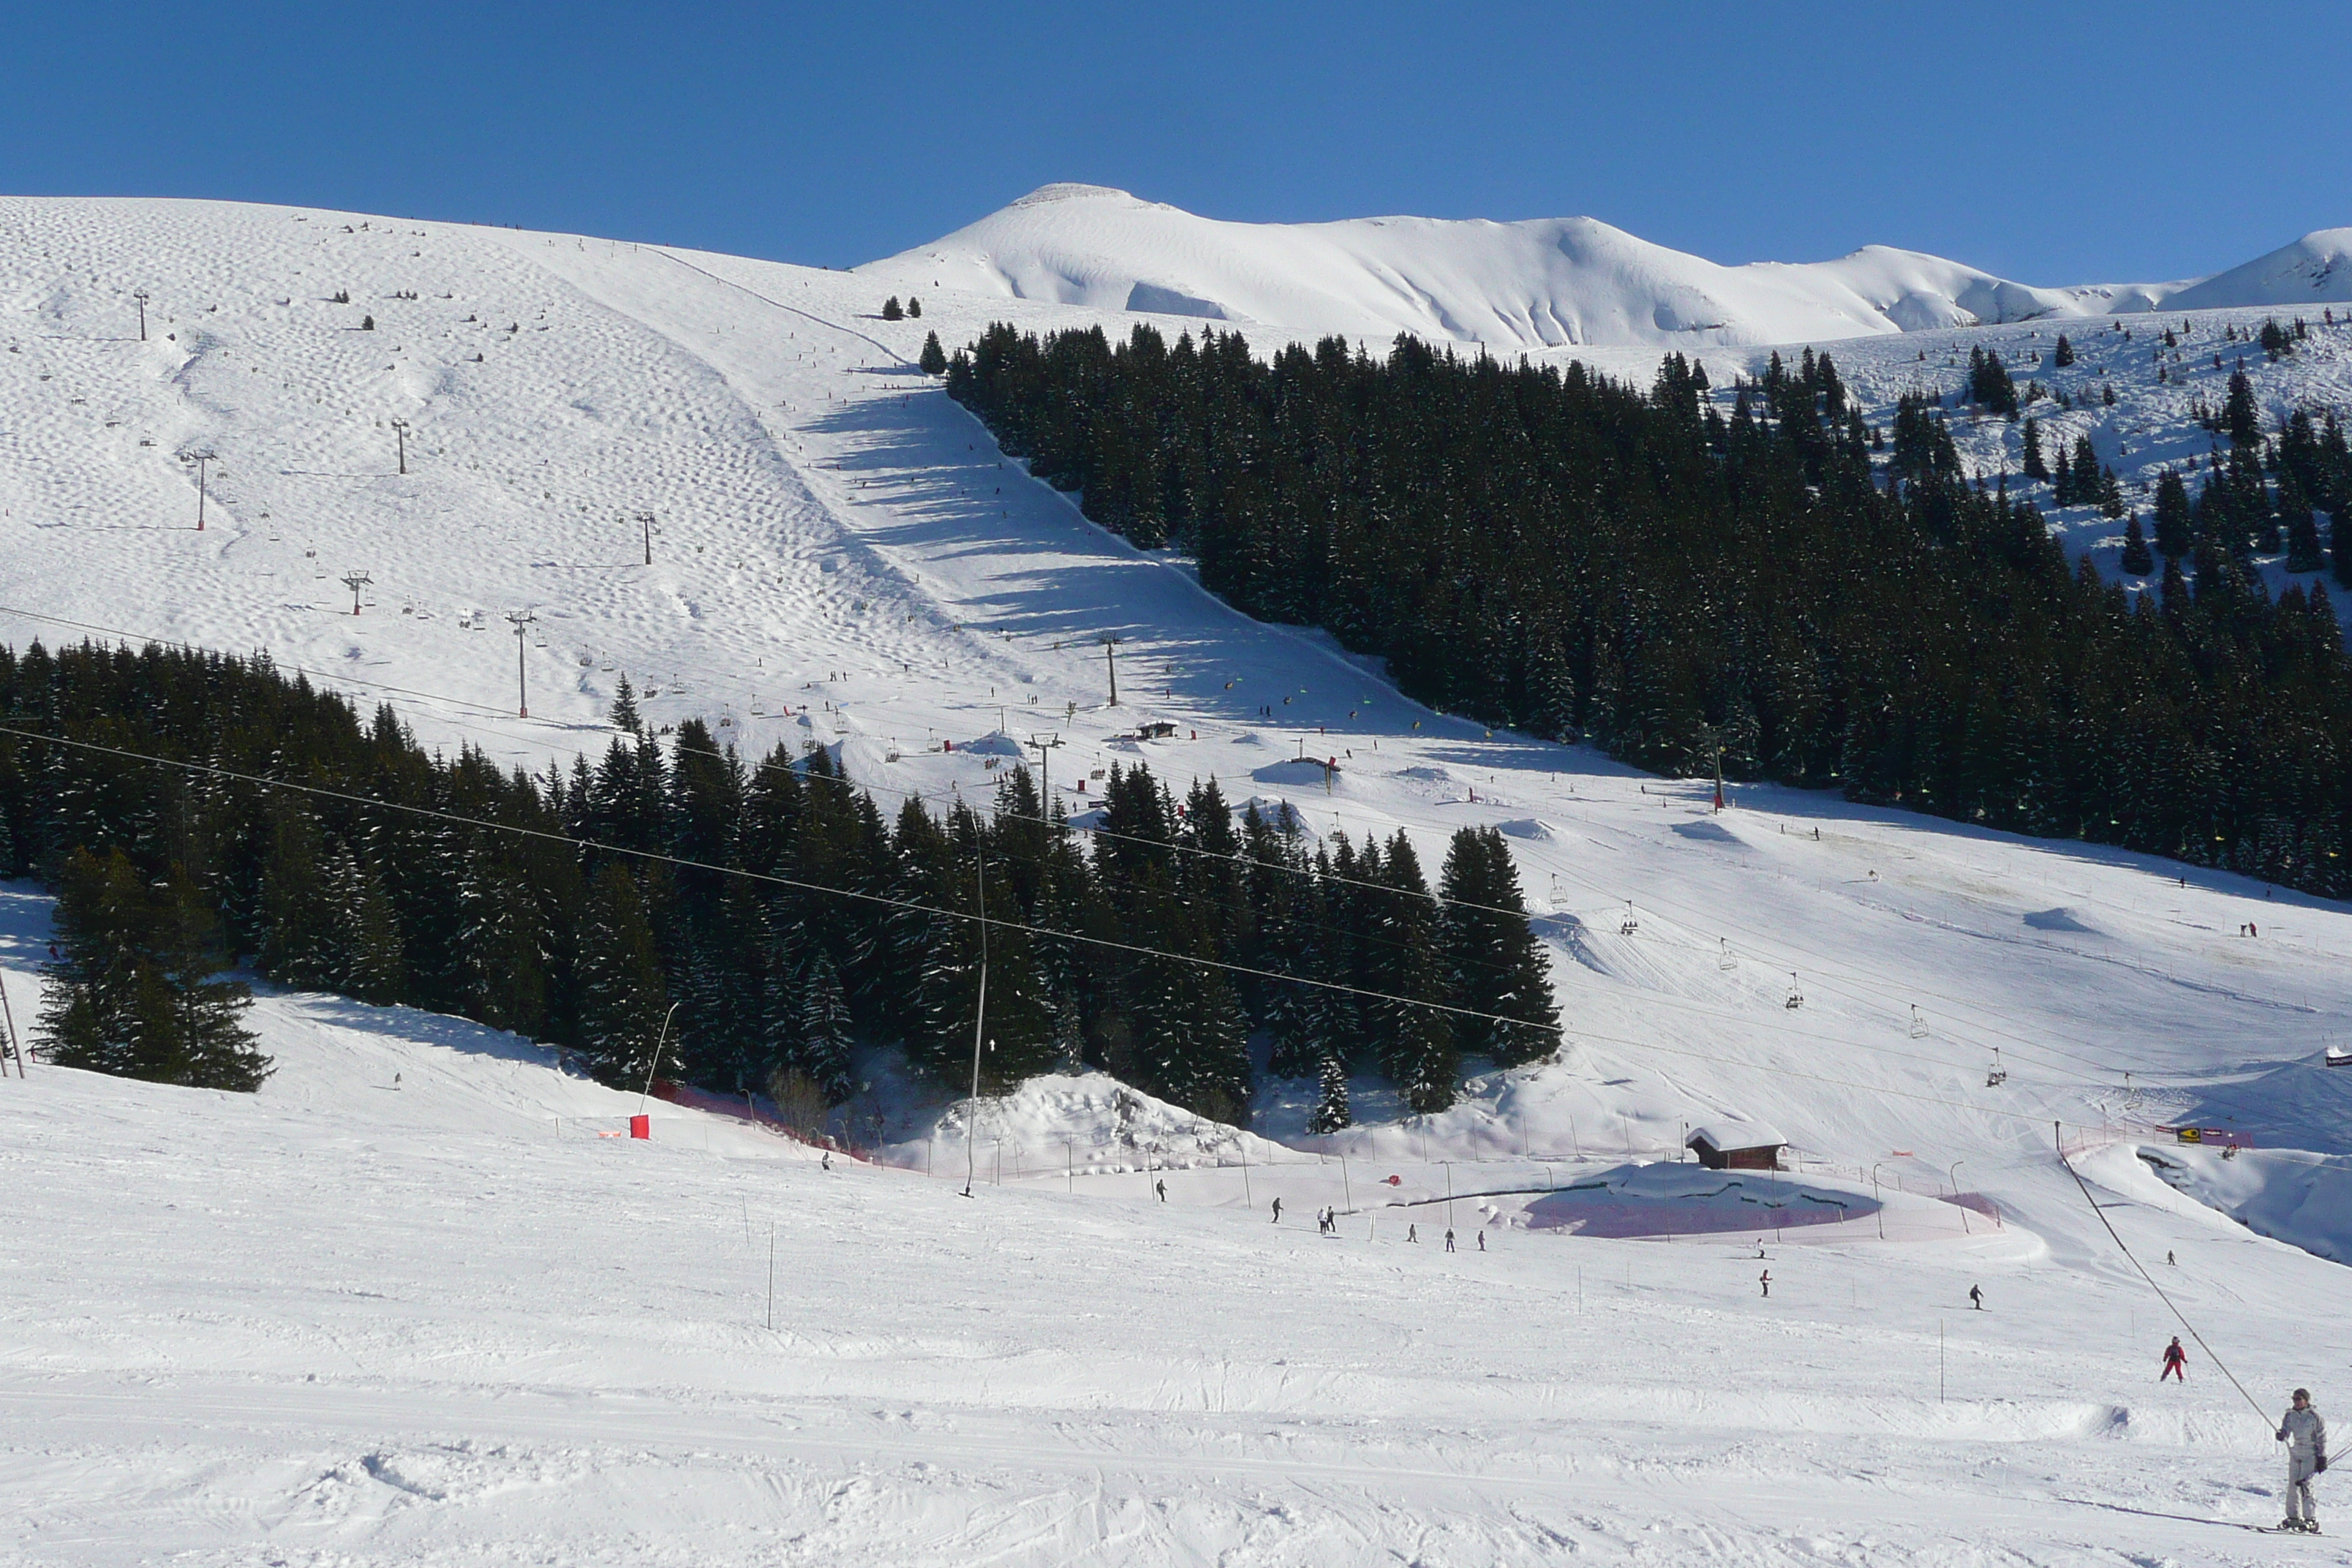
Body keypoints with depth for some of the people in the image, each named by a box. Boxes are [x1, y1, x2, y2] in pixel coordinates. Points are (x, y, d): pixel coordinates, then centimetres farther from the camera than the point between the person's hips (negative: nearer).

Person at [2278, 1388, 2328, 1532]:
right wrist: (2282, 1435, -21)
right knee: (2292, 1486, 6)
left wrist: (2322, 1458, -6)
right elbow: (2286, 1430, 4)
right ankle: (2294, 1517, 15)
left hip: (2310, 1455, -6)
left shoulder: (2315, 1417, -7)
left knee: (2305, 1485, -14)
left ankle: (2311, 1519, -11)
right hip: (2295, 1454, 6)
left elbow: (2322, 1438, -4)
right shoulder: (2290, 1415, 7)